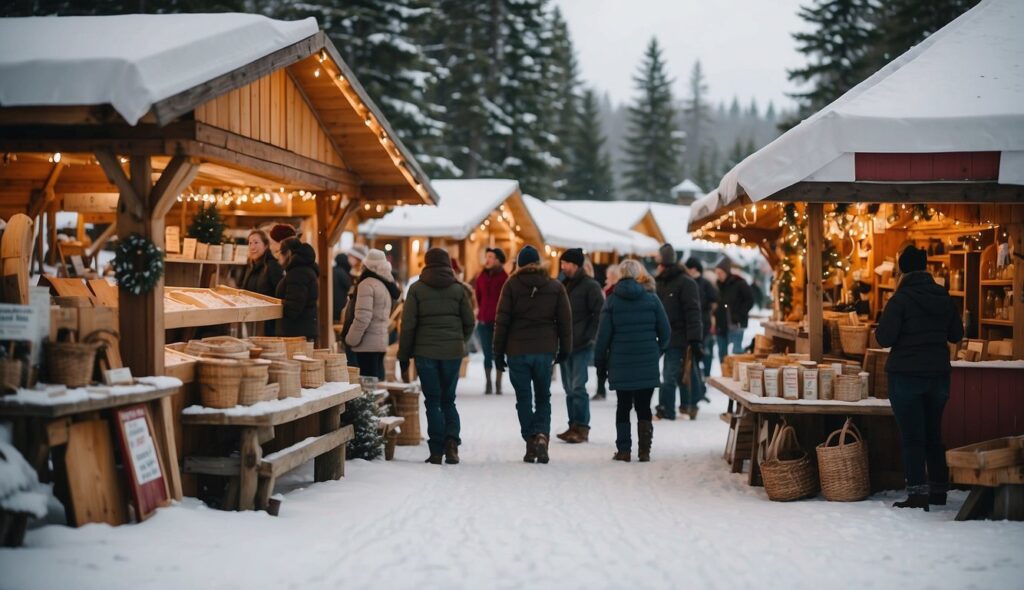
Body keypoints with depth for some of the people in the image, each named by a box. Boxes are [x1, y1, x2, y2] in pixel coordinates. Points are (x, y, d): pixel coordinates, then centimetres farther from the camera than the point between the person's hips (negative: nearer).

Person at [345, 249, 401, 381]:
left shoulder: (367, 284, -13)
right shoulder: (386, 284, 15)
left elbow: (362, 316, -20)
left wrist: (351, 339, -12)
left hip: (368, 343, -9)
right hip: (381, 340, 9)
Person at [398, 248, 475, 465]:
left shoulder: (417, 289, 0)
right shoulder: (458, 289, 4)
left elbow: (408, 325, -2)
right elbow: (470, 323, 5)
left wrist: (404, 359, 2)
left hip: (425, 352, -1)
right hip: (453, 352, 1)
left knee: (433, 401, 5)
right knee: (448, 400, 12)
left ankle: (436, 451, 0)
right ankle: (452, 439, -10)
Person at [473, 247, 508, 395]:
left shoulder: (504, 278, -6)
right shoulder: (481, 277, 7)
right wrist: (480, 313, 12)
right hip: (484, 321, 3)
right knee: (487, 354, 5)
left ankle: (498, 383, 8)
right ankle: (488, 383, 12)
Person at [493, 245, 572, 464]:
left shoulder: (512, 285, -1)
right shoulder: (555, 287, 5)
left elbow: (502, 320, -3)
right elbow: (565, 321, 5)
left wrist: (498, 352, 3)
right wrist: (564, 350, 14)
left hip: (517, 351, -1)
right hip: (545, 350, 1)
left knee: (524, 399, 7)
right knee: (543, 397, 12)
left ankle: (530, 442, 2)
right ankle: (542, 435, -10)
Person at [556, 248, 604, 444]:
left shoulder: (590, 286, -6)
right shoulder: (564, 285, 15)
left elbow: (599, 314, -11)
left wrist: (588, 337, -16)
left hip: (582, 346, -7)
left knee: (578, 387, -10)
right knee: (569, 388, 10)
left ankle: (582, 428, -5)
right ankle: (574, 426, 16)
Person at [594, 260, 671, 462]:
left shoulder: (612, 300, -2)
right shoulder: (651, 298, -1)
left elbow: (604, 334, -4)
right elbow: (666, 332, 0)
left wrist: (600, 360, 7)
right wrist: (657, 351, 16)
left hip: (620, 364, 0)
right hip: (648, 365, 0)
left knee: (623, 407, 10)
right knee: (644, 407, 9)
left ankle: (624, 450, 7)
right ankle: (644, 450, 6)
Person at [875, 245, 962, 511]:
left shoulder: (901, 299, -13)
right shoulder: (944, 298, 3)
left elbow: (884, 338, -16)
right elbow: (956, 334, 12)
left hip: (906, 375, -5)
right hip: (938, 374, 5)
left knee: (911, 437, -1)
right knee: (933, 434, 16)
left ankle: (918, 494, -4)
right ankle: (938, 491, 21)